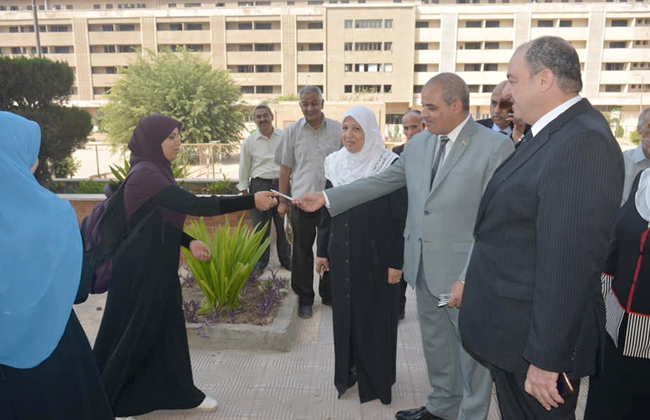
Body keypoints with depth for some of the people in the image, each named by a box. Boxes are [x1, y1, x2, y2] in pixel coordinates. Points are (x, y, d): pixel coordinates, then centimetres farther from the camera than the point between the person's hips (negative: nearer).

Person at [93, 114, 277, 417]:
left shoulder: (155, 171, 9)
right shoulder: (145, 173, -21)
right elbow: (194, 205, -29)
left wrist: (189, 242, 2)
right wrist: (252, 201, -29)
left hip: (158, 264, 9)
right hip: (141, 268, -9)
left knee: (166, 329, 16)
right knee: (135, 333, 4)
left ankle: (179, 393, 30)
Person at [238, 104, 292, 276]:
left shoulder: (284, 136, 3)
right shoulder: (249, 142, 2)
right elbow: (244, 168, 8)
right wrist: (244, 191, 6)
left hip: (282, 183, 1)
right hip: (260, 185, 0)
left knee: (284, 224, 9)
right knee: (260, 226, 5)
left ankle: (286, 259, 25)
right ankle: (260, 261, 21)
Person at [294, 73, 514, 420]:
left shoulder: (495, 147, -14)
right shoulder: (418, 144, 6)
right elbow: (381, 181, 11)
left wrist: (468, 278, -20)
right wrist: (326, 197, 6)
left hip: (463, 271, -6)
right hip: (423, 266, 6)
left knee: (473, 350, 12)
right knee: (435, 345, 22)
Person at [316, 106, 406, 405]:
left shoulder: (390, 164, -12)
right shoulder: (334, 163, 4)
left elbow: (400, 217, -10)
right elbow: (327, 211, 10)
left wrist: (396, 262, -11)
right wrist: (322, 251, 11)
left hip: (376, 256, -4)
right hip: (342, 255, 5)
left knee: (375, 317, 9)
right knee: (344, 313, 13)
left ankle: (376, 378, 28)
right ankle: (348, 372, 32)